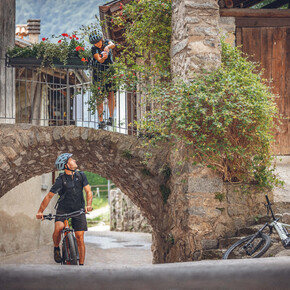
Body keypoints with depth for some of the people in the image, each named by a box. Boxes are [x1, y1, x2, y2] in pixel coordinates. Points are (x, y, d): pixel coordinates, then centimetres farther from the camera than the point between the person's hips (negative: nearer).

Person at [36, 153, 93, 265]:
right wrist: (40, 211, -19)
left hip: (78, 210, 2)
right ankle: (56, 248, -1)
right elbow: (49, 196, -10)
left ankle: (81, 264, -1)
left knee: (80, 237, -6)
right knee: (58, 228, -30)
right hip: (63, 209, -2)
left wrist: (88, 205, -21)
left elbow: (88, 191, -2)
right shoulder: (60, 180, -11)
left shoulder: (81, 175, -2)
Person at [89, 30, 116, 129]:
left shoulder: (107, 42, -2)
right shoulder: (94, 49, -7)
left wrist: (107, 47, -46)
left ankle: (111, 118, -10)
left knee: (110, 93, -10)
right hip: (98, 72, -1)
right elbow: (99, 60, -21)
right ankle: (101, 120, -6)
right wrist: (103, 58, -43)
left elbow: (112, 45, -24)